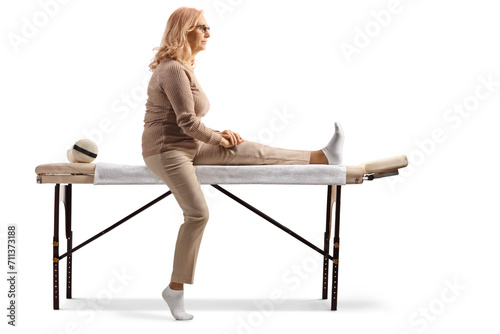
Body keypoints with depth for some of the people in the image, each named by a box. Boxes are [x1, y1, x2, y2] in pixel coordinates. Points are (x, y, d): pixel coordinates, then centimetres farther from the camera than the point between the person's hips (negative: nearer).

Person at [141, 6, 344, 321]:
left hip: (188, 147, 9)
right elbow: (187, 121, -20)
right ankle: (176, 289, -11)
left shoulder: (183, 67, 14)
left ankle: (321, 157, -3)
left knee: (246, 149, 0)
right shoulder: (173, 69, -18)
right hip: (167, 150, -9)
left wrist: (218, 136, 5)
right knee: (198, 213, -20)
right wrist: (218, 138, -4)